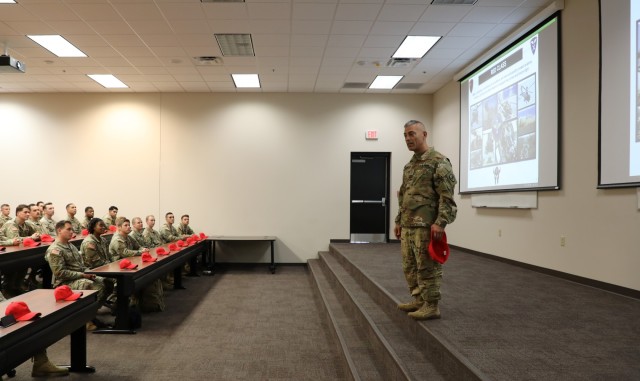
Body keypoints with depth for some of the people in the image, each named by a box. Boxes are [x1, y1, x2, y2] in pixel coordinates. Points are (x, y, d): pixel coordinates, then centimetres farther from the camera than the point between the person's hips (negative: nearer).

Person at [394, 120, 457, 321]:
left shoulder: (438, 161, -9)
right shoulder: (409, 165, 18)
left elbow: (446, 196, -15)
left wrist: (440, 222, -21)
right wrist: (399, 221, 20)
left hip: (426, 225, -9)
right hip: (408, 225, 9)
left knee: (427, 267, -2)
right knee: (409, 266, 14)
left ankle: (431, 306, 7)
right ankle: (418, 300, 27)